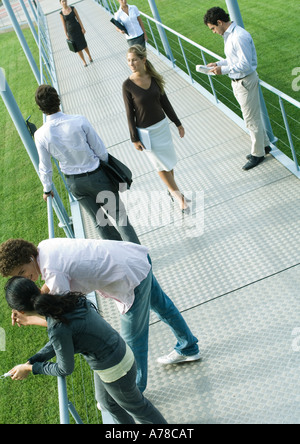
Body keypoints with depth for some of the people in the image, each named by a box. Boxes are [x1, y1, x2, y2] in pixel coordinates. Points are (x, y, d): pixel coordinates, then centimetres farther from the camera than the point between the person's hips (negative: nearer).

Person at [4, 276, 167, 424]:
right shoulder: (65, 299, -12)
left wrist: (31, 368, -7)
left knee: (134, 405, 23)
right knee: (105, 400, 33)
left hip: (115, 370, -7)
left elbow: (65, 369, -18)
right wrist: (30, 362, 1)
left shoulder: (58, 328, -36)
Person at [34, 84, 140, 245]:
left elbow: (45, 167, -1)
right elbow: (101, 150, -10)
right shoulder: (79, 121, -20)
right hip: (96, 176, -3)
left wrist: (47, 188, 17)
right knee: (119, 215, 7)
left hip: (74, 183, 3)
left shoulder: (40, 135, -13)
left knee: (99, 221, 18)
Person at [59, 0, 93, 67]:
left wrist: (82, 28, -9)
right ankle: (84, 62, 19)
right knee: (78, 47, 4)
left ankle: (89, 56, 38)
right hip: (70, 31, 0)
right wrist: (66, 35, -2)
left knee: (83, 44, 14)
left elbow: (78, 18, -4)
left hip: (77, 28, 1)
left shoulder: (73, 8, -6)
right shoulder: (61, 13, -6)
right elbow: (64, 24, -2)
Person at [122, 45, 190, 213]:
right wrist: (134, 139, -8)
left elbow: (165, 102, 4)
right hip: (146, 131, -4)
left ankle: (173, 191, 36)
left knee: (169, 160, 14)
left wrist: (178, 123, 8)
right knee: (161, 164, 6)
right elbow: (130, 113, -10)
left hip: (162, 125, 4)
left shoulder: (154, 78, -5)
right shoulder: (128, 85, -15)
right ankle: (178, 195, 21)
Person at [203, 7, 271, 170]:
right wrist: (218, 64, 6)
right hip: (237, 82, 10)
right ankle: (264, 146, 36)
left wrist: (223, 70, -23)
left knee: (251, 119, 2)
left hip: (246, 82, -10)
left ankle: (258, 154, 17)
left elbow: (245, 64, -26)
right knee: (253, 116, 20)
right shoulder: (229, 34, 7)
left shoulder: (239, 37, -24)